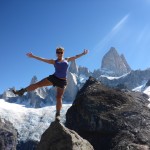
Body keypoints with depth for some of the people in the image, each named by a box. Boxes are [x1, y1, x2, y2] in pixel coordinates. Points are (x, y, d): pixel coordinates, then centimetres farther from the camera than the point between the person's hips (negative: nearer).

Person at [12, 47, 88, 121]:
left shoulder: (67, 60, 12)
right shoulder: (54, 61, 8)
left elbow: (76, 57, 23)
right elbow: (43, 59, 2)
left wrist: (83, 54, 24)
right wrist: (33, 56, -5)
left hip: (62, 81, 0)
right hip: (53, 78, 1)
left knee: (59, 98, -3)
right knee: (38, 84, -8)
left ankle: (58, 114, 8)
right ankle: (22, 91, 4)